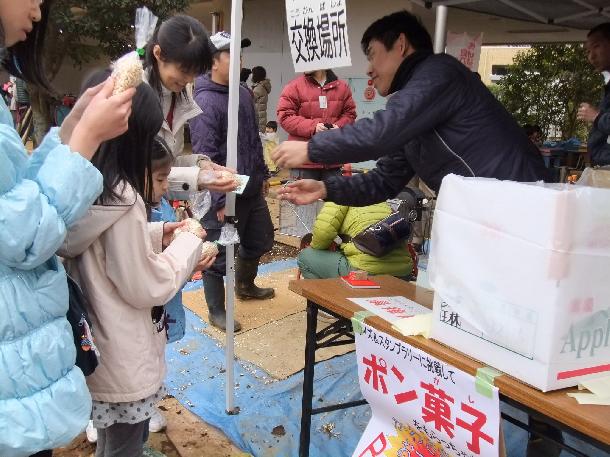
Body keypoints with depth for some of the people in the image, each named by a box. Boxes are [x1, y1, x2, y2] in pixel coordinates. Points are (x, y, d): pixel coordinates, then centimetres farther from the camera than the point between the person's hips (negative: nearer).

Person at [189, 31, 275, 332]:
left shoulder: (243, 94, 9)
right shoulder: (205, 102, -17)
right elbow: (205, 157, -21)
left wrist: (262, 174, 19)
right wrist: (220, 201, -22)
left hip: (252, 190, 9)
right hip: (223, 196, -9)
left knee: (260, 240, 23)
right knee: (219, 254, 4)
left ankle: (245, 285, 47)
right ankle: (217, 312, 21)